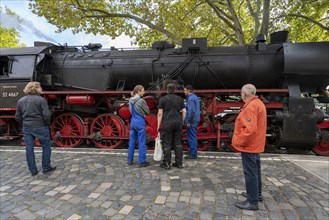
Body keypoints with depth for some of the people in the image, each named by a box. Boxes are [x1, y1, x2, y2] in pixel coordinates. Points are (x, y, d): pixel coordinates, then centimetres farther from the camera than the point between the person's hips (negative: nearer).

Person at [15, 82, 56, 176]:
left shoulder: (21, 100, 8)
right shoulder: (41, 100, -10)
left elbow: (17, 117, 9)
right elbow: (46, 115, -16)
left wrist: (24, 124, 19)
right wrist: (47, 125, -1)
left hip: (26, 128, 5)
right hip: (40, 127, -5)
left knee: (29, 149, 11)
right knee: (46, 146, 10)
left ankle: (33, 170, 19)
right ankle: (46, 168, 16)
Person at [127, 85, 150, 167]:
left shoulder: (130, 100, 8)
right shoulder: (141, 100, -15)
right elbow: (147, 112, -6)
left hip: (133, 121, 7)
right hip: (140, 122, -7)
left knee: (132, 142, 13)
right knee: (142, 143, 1)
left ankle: (130, 160, 22)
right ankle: (142, 161, 8)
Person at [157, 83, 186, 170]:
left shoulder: (162, 99, 0)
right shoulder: (180, 99, 9)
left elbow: (160, 113, -5)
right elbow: (184, 112, 4)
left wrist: (158, 125, -1)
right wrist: (181, 122, 14)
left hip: (167, 123, -3)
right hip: (178, 123, 4)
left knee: (166, 143, 2)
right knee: (178, 143, 8)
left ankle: (167, 163, 7)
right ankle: (179, 163, 12)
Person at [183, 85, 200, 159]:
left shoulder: (190, 98, -15)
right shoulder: (195, 97, 16)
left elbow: (191, 111, -23)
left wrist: (188, 122, -20)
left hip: (191, 121, -10)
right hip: (195, 120, 10)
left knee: (191, 137, -4)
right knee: (193, 137, 16)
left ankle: (193, 154, 3)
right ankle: (194, 153, 24)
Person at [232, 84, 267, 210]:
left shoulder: (250, 106, -21)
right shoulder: (258, 103, 12)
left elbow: (249, 129, -29)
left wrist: (239, 142, -18)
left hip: (249, 145, -11)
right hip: (255, 145, 11)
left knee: (250, 172, -3)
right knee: (255, 170, 20)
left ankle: (252, 202, 7)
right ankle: (257, 194, 35)